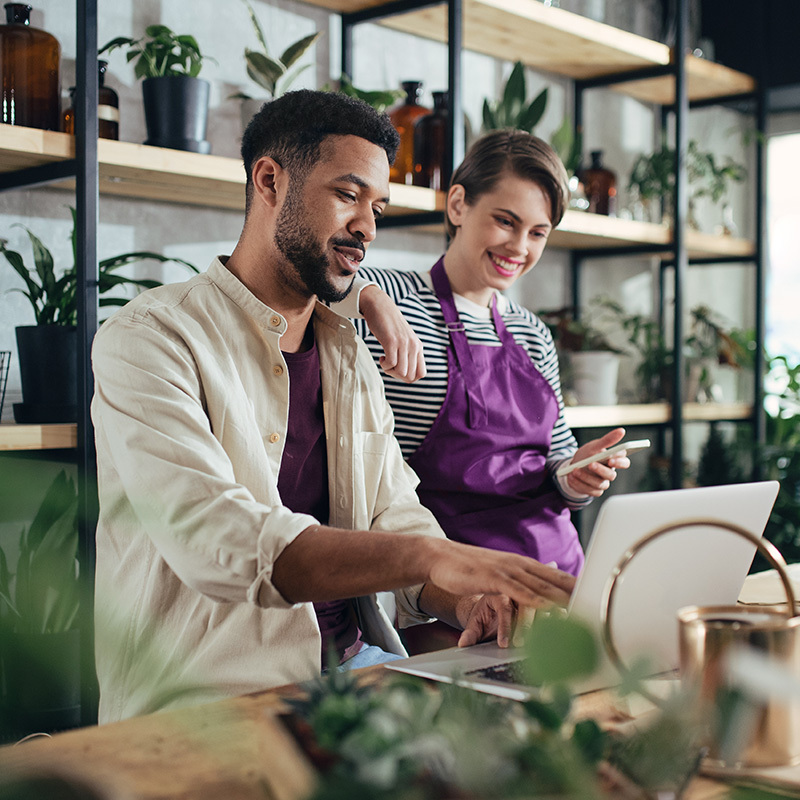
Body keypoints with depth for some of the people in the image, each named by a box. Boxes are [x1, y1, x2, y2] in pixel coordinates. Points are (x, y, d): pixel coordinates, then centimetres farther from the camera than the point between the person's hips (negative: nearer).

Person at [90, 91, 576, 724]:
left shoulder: (350, 356, 15)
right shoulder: (150, 338, -10)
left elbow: (396, 518, 10)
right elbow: (212, 540, -25)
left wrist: (466, 598, -13)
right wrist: (435, 557, -34)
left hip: (355, 658, 7)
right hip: (212, 692, -7)